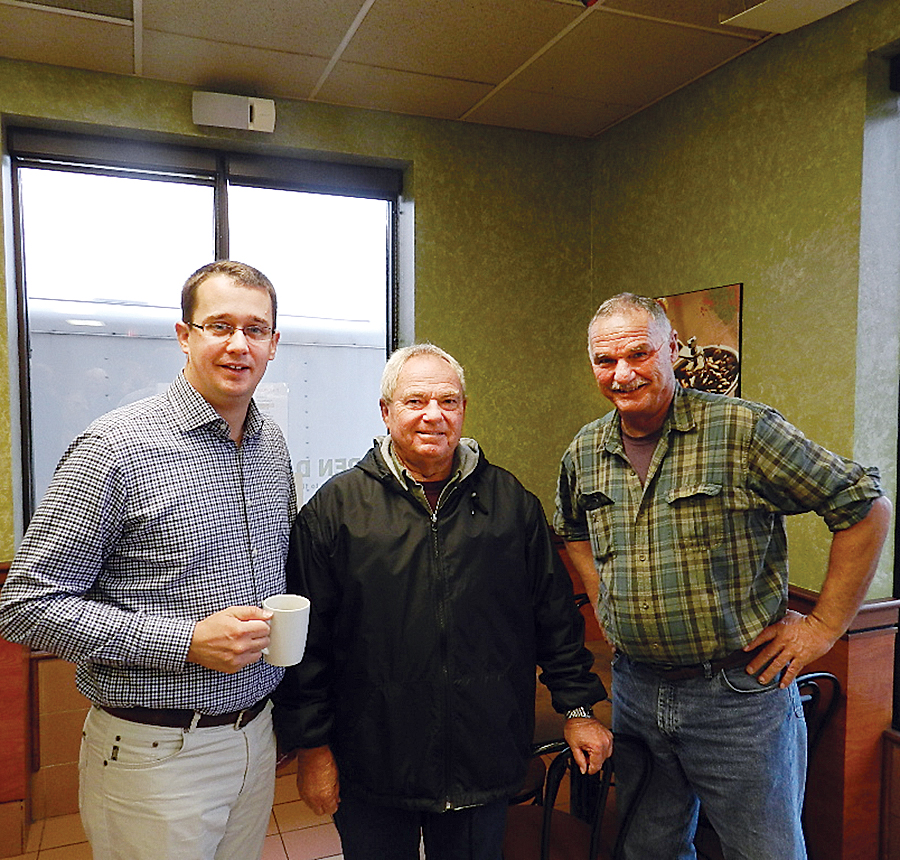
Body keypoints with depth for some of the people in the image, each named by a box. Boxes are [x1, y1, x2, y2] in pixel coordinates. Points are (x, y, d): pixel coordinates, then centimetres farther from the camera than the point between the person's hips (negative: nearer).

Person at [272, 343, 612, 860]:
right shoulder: (337, 507, -6)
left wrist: (577, 707, 7)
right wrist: (312, 746, -4)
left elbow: (556, 616, 7)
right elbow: (306, 639, -4)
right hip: (372, 772, -1)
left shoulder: (511, 502, 1)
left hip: (487, 766, 2)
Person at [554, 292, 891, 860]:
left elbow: (867, 508, -10)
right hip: (635, 690, 5)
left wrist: (824, 624, -9)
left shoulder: (743, 429, -15)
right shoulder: (584, 453, 2)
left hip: (739, 692, -4)